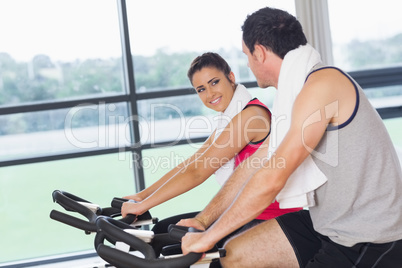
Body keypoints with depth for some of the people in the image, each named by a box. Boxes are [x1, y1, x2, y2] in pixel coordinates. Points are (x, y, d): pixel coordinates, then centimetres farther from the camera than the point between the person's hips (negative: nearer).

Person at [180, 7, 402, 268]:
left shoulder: (322, 83, -20)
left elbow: (271, 179, -24)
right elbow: (255, 167, 13)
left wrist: (208, 237, -17)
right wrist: (203, 220, 9)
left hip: (370, 243, -9)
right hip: (330, 225, 9)